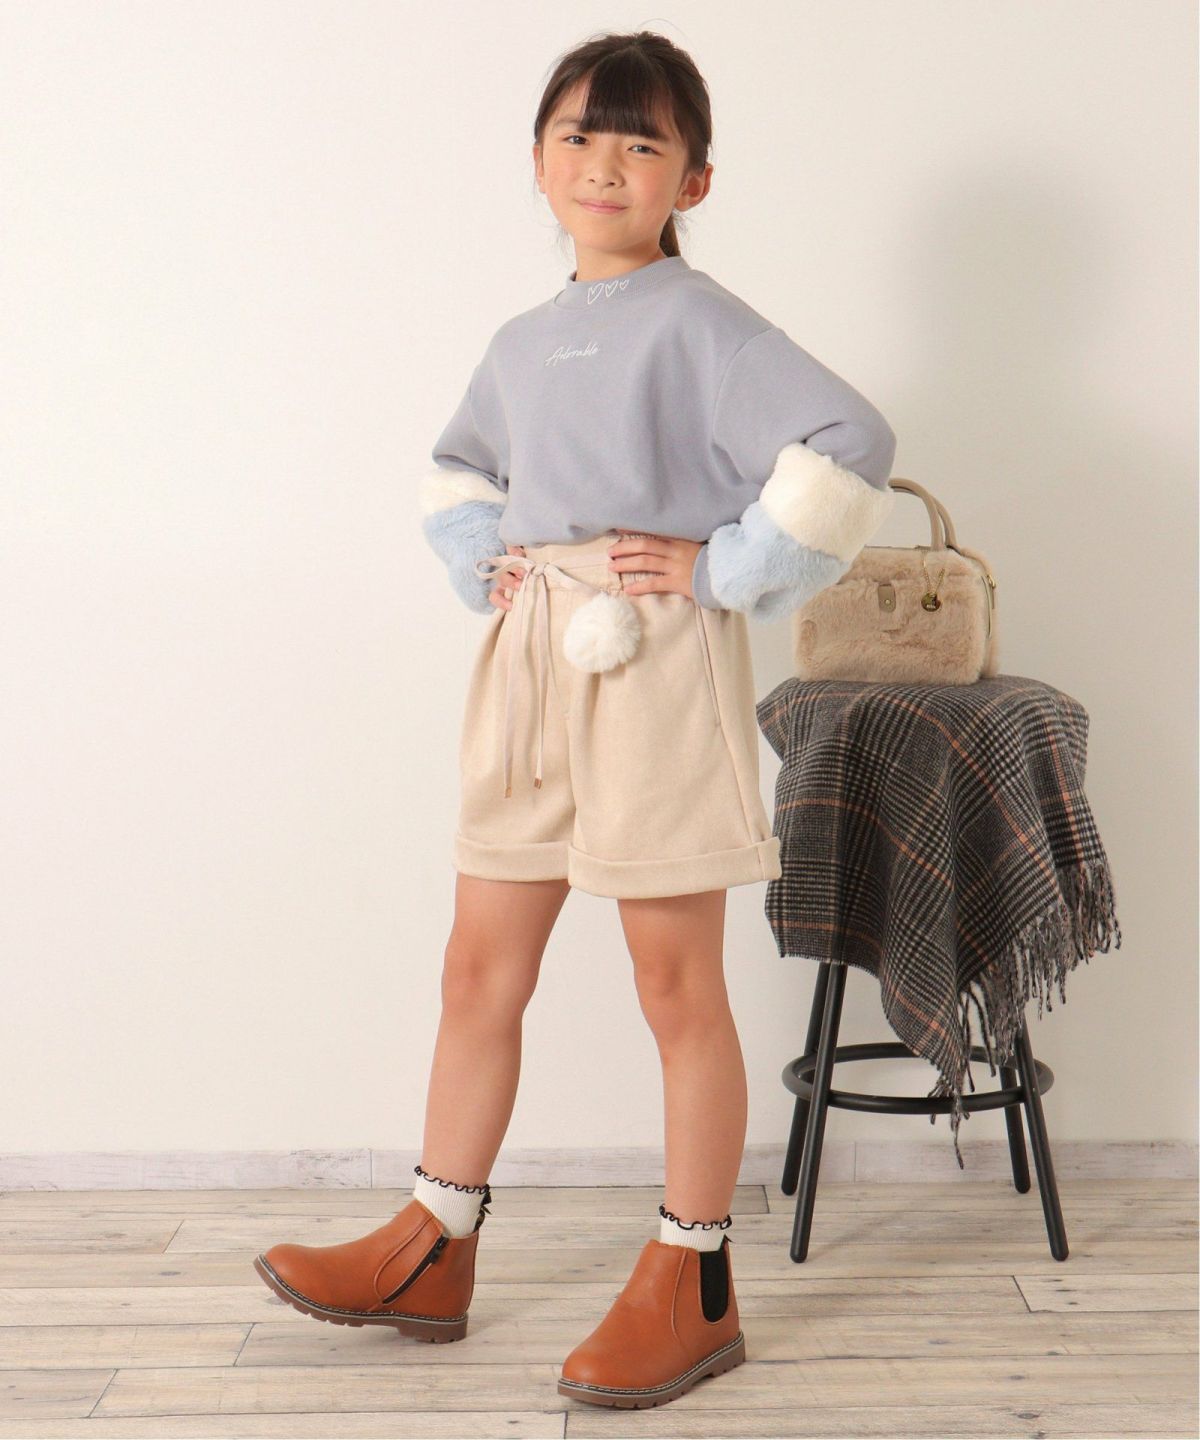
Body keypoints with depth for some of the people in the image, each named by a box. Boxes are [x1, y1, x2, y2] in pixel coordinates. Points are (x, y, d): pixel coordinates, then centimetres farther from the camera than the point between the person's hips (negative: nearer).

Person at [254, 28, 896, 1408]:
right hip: (528, 662, 7)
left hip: (659, 669, -7)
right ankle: (432, 1255, 24)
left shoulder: (698, 322, -7)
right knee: (480, 968, 11)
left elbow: (850, 443, -19)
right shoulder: (521, 343, 14)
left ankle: (690, 1288, 16)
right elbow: (459, 470, 32)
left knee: (677, 984, 3)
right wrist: (481, 565, 13)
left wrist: (728, 571, -15)